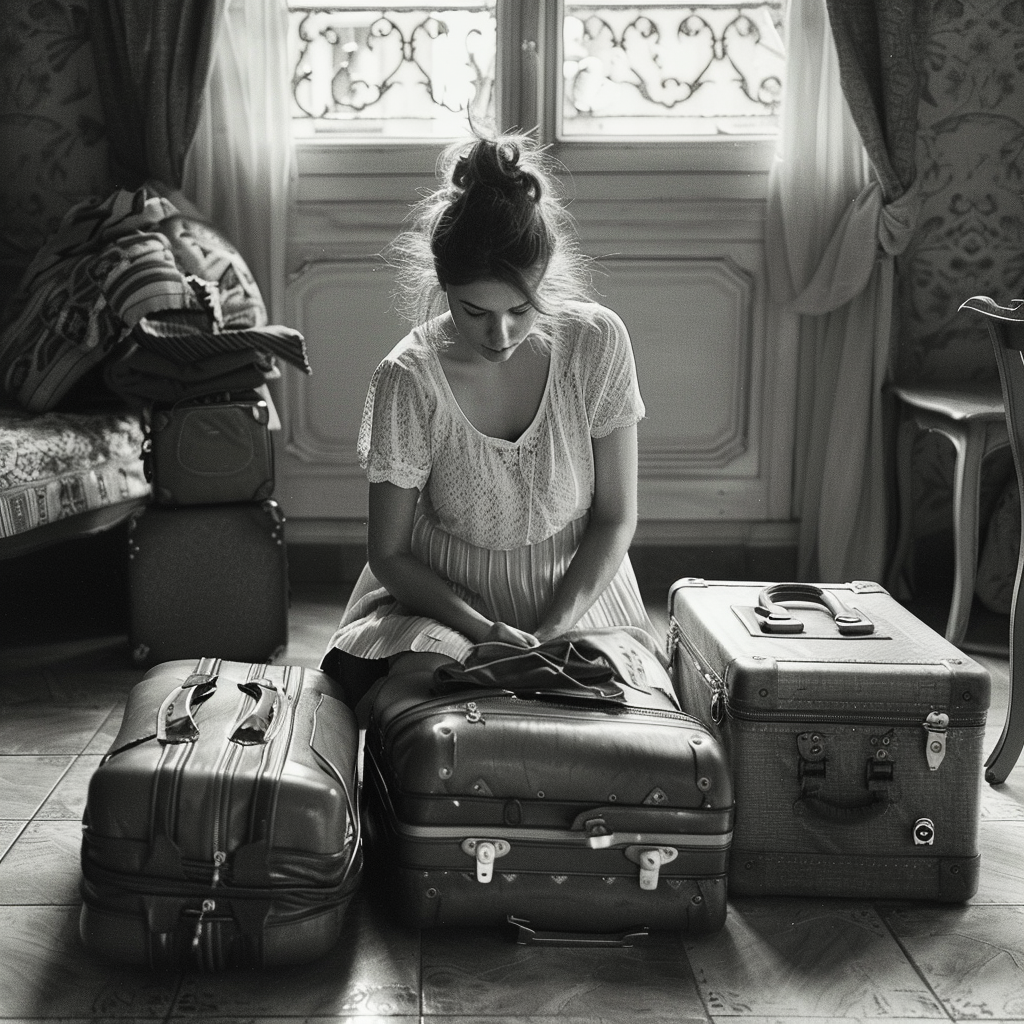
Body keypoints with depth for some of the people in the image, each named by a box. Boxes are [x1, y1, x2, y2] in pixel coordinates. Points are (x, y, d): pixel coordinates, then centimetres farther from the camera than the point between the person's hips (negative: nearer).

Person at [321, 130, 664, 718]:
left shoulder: (596, 343, -13)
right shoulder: (408, 380, -18)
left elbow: (616, 517, -4)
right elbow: (389, 553, -8)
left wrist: (550, 631, -16)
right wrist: (484, 629, -22)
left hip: (577, 592, 2)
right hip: (443, 596, -2)